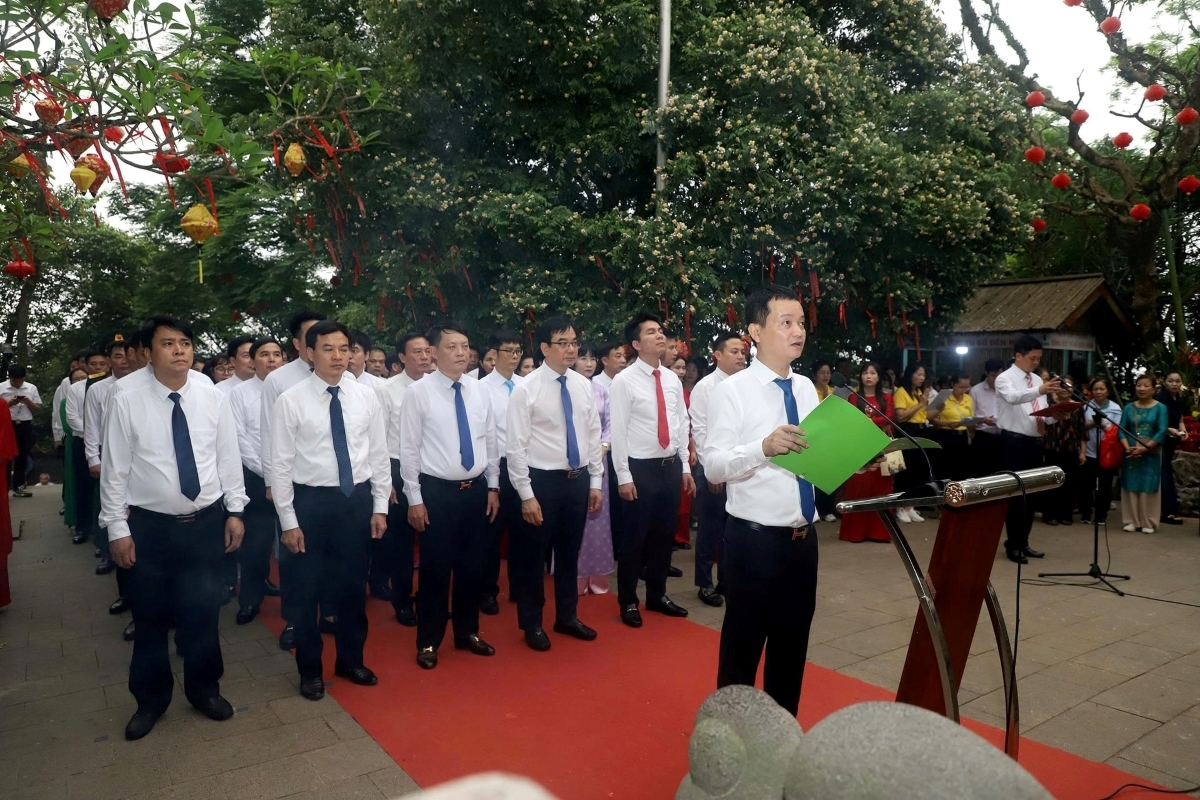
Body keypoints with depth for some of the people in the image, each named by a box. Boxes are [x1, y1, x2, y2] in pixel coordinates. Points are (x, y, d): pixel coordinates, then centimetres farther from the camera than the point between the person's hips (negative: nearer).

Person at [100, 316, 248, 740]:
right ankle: (151, 698, 34)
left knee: (202, 613, 12)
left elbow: (228, 458, 3)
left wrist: (235, 511, 2)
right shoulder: (126, 402, -7)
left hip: (206, 523, 1)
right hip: (149, 526, -1)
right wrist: (117, 528, -5)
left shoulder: (214, 399, -3)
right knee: (151, 617, 13)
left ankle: (204, 689, 34)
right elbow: (114, 469, -4)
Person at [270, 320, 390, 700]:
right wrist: (288, 520, -8)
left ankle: (350, 660, 36)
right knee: (306, 589, 11)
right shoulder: (290, 400, -8)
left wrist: (380, 506, 2)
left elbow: (379, 454, 4)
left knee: (354, 586, 16)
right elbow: (280, 464, -7)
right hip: (310, 501, -2)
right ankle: (310, 669, 31)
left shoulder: (366, 396, 0)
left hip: (358, 499, 3)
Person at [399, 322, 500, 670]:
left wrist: (493, 486, 9)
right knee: (435, 569, 5)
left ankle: (468, 633, 32)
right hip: (437, 491, -4)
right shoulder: (419, 392, -9)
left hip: (476, 490, 4)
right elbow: (408, 449, -8)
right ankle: (428, 642, 22)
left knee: (471, 566, 14)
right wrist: (415, 498, -10)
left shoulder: (478, 391, 4)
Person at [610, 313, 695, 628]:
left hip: (671, 466, 6)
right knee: (634, 537, 5)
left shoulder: (673, 379, 7)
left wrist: (685, 467, 9)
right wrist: (623, 476, -14)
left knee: (664, 534, 15)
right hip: (641, 468, -5)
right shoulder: (624, 381, -10)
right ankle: (628, 601, 22)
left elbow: (682, 424, 11)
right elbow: (618, 432, -12)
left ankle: (657, 595, 32)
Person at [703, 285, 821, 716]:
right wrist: (764, 447, -34)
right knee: (743, 644, 9)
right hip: (755, 538, -6)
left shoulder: (806, 388, 8)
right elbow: (714, 467, -18)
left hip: (804, 536, 7)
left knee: (792, 643, 19)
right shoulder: (732, 391, -12)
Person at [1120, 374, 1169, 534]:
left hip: (1151, 454, -2)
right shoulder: (1129, 408, 7)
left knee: (1149, 487, 0)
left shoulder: (1160, 408, -1)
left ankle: (1148, 522, 8)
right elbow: (1122, 430, 2)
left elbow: (1162, 432, -9)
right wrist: (1128, 448, -13)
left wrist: (1144, 448, -17)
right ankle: (1131, 521, 11)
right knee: (1131, 485, 4)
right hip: (1131, 453, 2)